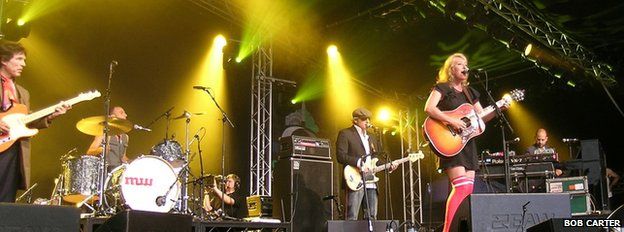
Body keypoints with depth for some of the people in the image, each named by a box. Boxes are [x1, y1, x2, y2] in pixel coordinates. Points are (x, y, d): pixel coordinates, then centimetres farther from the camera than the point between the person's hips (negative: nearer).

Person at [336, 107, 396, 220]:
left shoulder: (372, 138, 24)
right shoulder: (345, 134, 0)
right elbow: (341, 156, -12)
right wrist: (359, 163, -21)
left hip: (371, 184, 7)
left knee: (372, 217, 6)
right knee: (352, 218, -9)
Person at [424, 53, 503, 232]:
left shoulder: (469, 92, 20)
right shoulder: (442, 88, -1)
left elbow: (482, 117, 20)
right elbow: (429, 108, -17)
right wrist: (452, 121, -23)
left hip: (467, 142, 8)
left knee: (468, 188, 2)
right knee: (462, 187, -19)